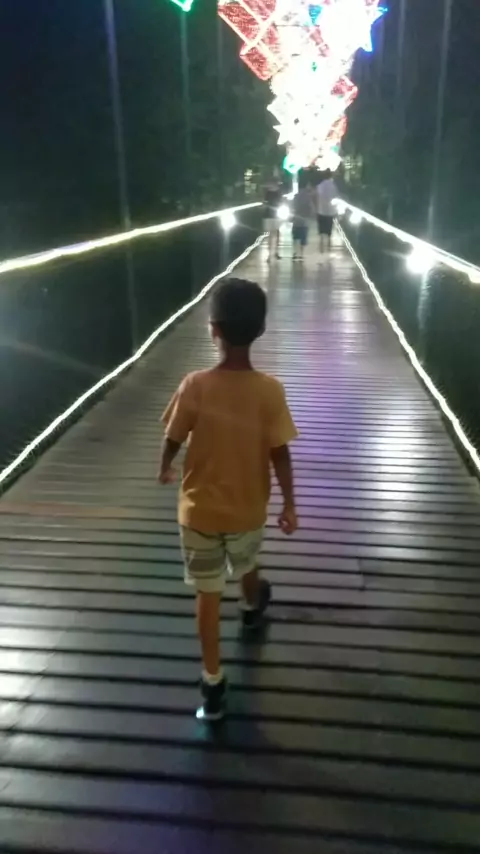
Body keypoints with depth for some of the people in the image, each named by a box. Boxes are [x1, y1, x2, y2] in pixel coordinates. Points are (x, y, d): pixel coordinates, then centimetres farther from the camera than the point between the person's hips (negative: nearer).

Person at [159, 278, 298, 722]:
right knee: (246, 566, 31)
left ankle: (213, 684, 19)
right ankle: (252, 607, 62)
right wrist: (289, 504, -1)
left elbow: (173, 440, -7)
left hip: (200, 509, -1)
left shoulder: (195, 386, -18)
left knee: (208, 593, 12)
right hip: (248, 509, 2)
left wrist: (165, 469, 14)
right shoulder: (270, 390, -17)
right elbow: (280, 453, -13)